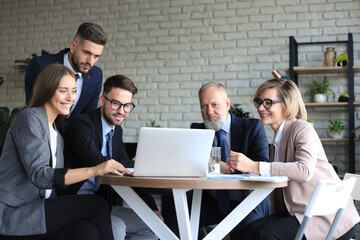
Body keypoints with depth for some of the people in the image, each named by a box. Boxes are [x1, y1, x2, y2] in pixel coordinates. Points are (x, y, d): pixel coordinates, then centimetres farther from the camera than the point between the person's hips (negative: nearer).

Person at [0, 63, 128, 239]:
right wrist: (94, 170, -30)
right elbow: (39, 175, -21)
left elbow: (56, 180, 13)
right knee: (96, 204, -18)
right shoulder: (29, 118, -8)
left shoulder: (56, 133, 18)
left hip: (38, 208, 7)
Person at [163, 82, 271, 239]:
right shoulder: (197, 130, 10)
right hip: (211, 202, 3)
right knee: (171, 218, -19)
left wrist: (229, 168, -28)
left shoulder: (252, 127, -1)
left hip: (246, 201, -3)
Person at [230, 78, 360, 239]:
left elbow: (305, 170, -30)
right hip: (299, 211, 8)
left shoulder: (303, 129, -11)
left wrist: (255, 167, -33)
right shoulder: (279, 137, 15)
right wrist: (240, 166, -6)